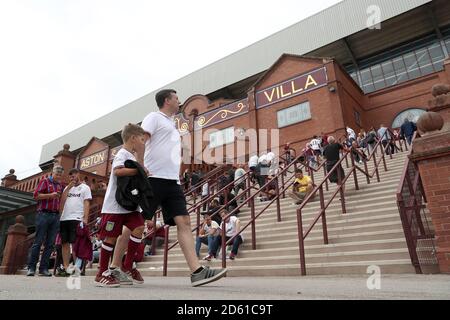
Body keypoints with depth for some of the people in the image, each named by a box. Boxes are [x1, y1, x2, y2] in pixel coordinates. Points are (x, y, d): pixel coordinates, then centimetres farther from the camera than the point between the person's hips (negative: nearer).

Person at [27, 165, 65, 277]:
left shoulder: (61, 185, 19)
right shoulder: (45, 181, 5)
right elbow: (36, 195, -5)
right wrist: (50, 195, -13)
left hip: (56, 216, 5)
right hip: (44, 214, -5)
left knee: (50, 243, 2)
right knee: (38, 241, -4)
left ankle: (43, 268, 6)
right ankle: (31, 267, 3)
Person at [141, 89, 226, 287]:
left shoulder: (171, 124, 28)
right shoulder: (154, 117, 3)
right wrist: (140, 165, -21)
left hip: (172, 181, 8)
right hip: (153, 178, -8)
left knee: (184, 222, -5)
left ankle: (197, 271, -9)